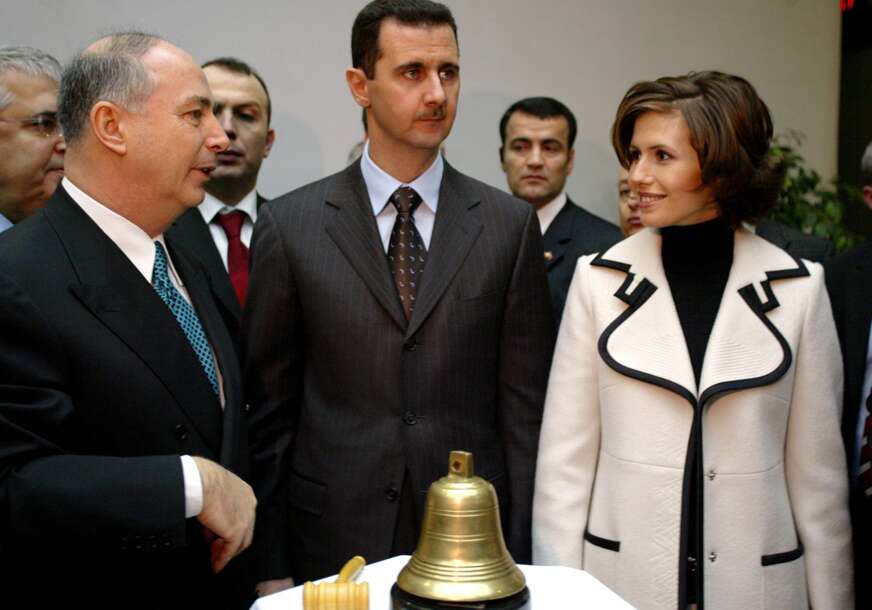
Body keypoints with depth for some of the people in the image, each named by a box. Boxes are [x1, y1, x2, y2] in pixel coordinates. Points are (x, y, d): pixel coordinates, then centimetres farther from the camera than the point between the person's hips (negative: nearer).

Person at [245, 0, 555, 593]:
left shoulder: (510, 224, -1)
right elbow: (268, 405, -1)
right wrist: (270, 564, -2)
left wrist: (522, 548, -1)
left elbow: (523, 402, 0)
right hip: (335, 540, -1)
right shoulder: (289, 225, -4)